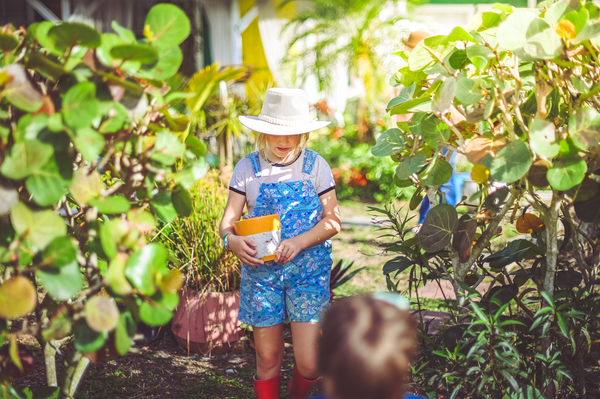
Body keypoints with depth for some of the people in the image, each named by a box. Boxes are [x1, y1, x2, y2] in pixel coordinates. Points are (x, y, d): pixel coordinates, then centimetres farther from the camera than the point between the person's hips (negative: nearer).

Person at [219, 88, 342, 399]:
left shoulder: (315, 165, 0)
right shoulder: (247, 168, 1)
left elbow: (332, 220, 0)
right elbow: (228, 221, 0)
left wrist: (298, 243, -17)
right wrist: (232, 240, -23)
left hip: (308, 269, -1)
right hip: (261, 270, 1)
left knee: (309, 362, -5)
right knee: (268, 358, 5)